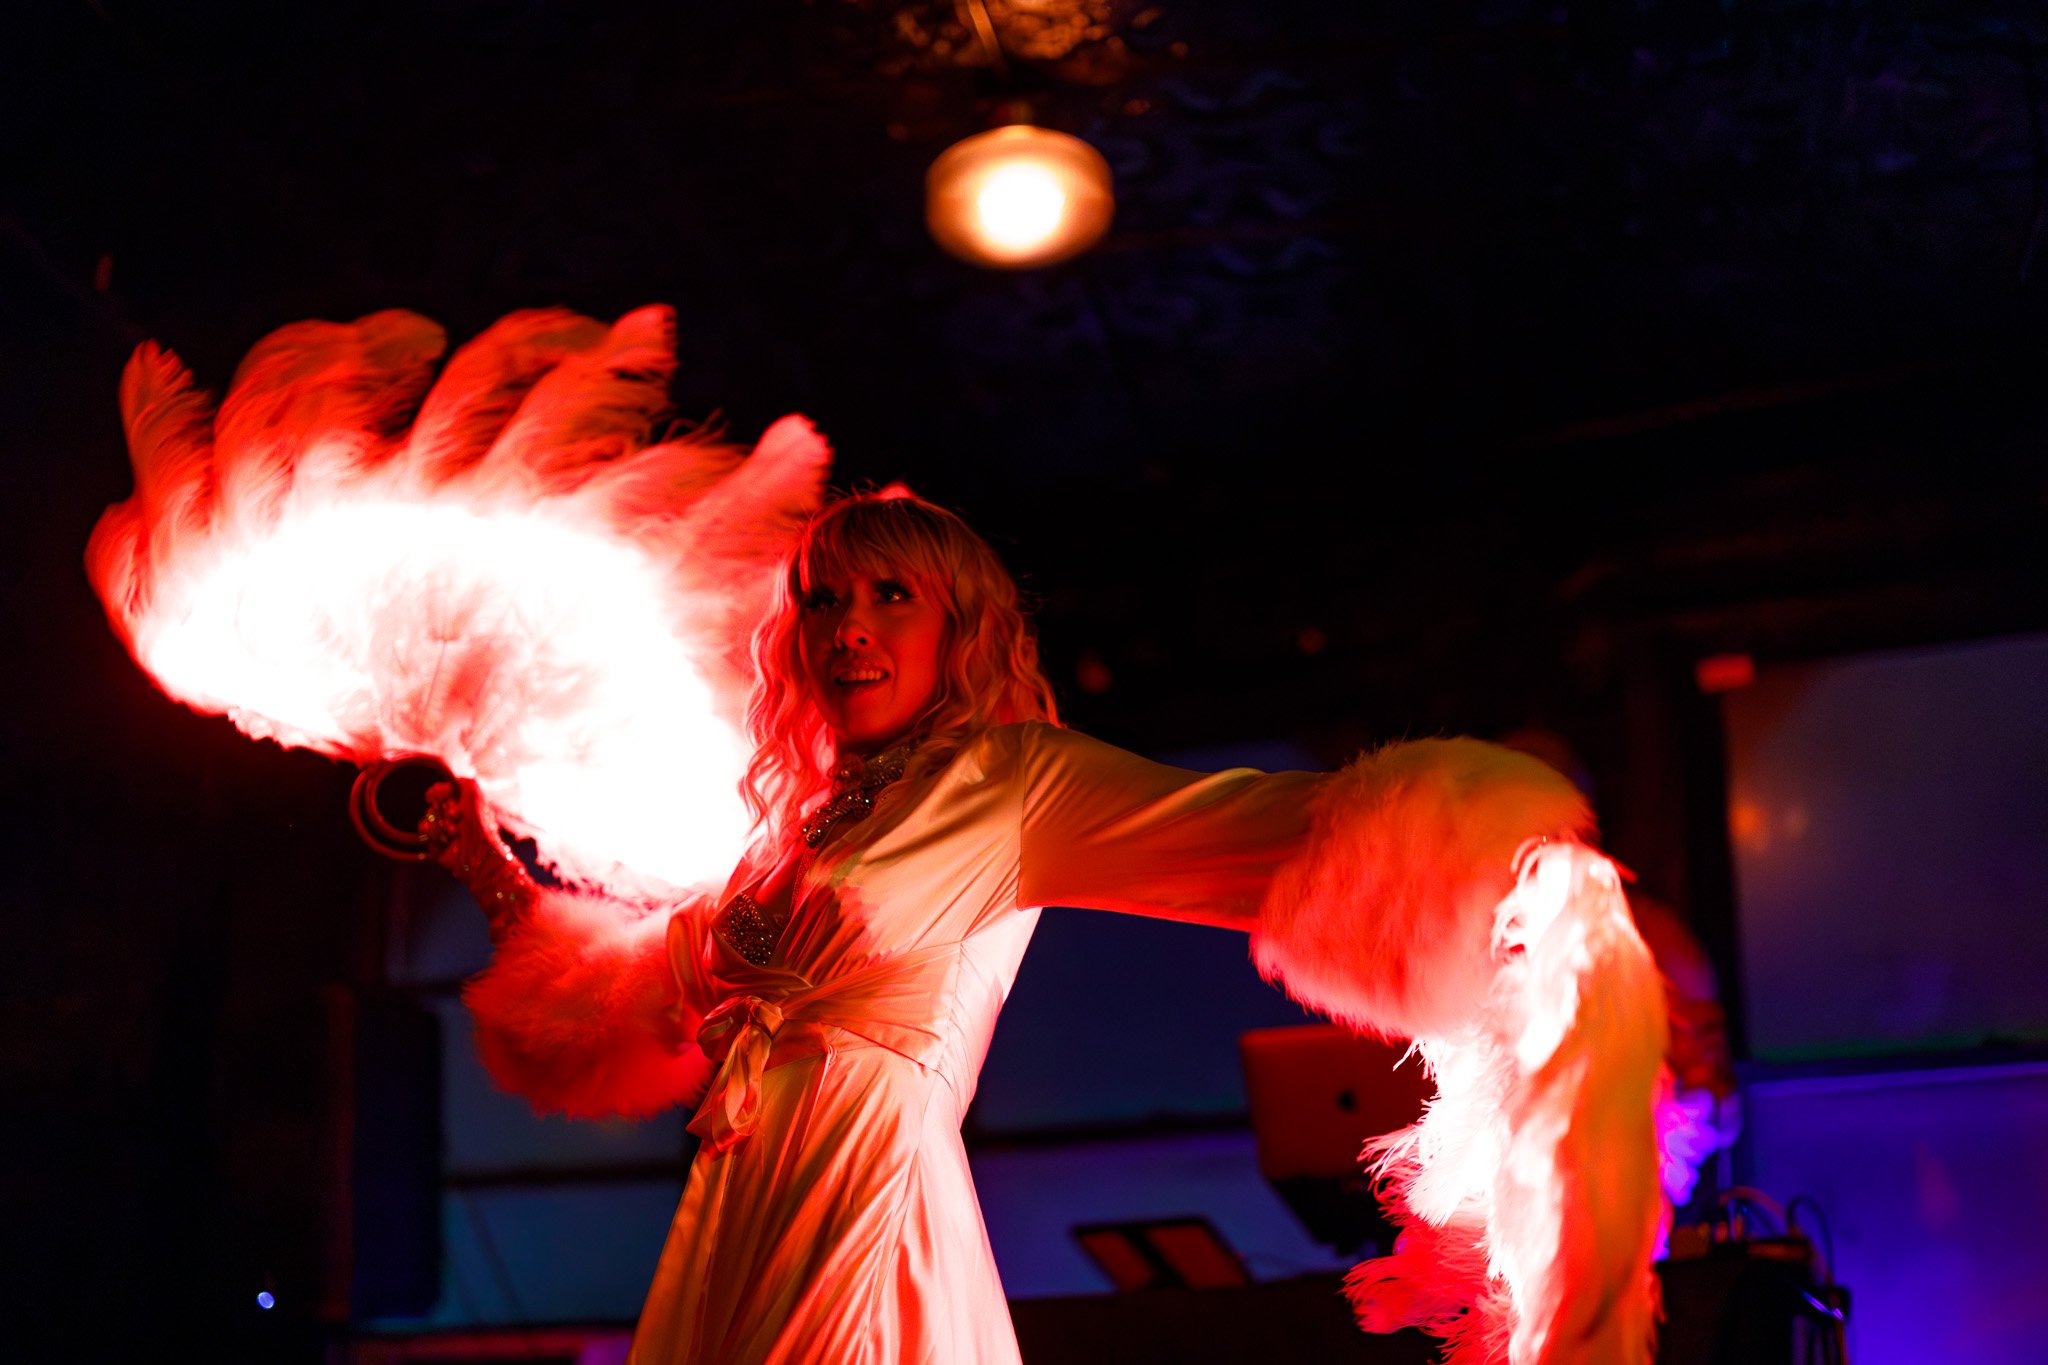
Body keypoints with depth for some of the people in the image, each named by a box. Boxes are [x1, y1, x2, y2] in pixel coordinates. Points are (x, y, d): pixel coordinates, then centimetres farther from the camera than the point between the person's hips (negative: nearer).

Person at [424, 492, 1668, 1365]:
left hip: (869, 1216, -6)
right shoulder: (790, 818, 17)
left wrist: (1483, 829, -27)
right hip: (733, 1232, 6)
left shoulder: (1009, 781, 0)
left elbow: (1270, 829, -12)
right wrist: (507, 888, 23)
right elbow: (665, 1024, 25)